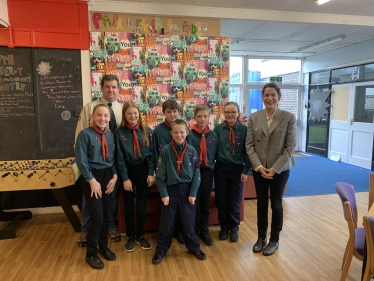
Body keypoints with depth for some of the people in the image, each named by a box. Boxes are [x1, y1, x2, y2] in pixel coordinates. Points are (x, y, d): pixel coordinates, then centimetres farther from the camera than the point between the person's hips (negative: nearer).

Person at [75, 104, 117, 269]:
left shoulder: (111, 135, 5)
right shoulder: (85, 134, -10)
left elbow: (113, 158, 8)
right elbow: (81, 160, -13)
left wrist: (114, 176, -4)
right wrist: (92, 180, -15)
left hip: (108, 176, 5)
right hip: (92, 176, -5)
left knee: (105, 214, 13)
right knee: (97, 216, -5)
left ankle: (103, 247, 33)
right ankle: (91, 254, 15)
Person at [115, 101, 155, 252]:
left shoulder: (146, 131, -1)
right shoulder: (120, 133, -6)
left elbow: (151, 153, -1)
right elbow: (120, 157, -7)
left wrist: (151, 173, -7)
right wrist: (125, 178, -11)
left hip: (143, 170, 1)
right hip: (128, 171, -1)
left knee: (141, 204, 9)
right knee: (129, 205, 10)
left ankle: (140, 236, 25)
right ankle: (131, 236, 25)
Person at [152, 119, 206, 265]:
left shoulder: (192, 151, -3)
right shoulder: (165, 150, -7)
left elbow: (196, 174, -1)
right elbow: (160, 174, -6)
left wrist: (193, 193, -6)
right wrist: (163, 194, -9)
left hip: (187, 189, 1)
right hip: (170, 189, -1)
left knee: (189, 221, 13)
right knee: (166, 222, 8)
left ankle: (194, 247, 31)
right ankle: (161, 250, 24)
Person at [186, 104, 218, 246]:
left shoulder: (213, 135, 1)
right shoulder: (190, 135, -11)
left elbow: (215, 154, 6)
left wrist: (211, 165, -2)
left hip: (208, 172, 3)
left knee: (205, 203, 15)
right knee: (194, 204, 8)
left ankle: (204, 231, 31)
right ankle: (194, 232, 26)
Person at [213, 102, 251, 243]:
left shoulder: (244, 129, -5)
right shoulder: (218, 129, -3)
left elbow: (247, 150, -4)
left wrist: (246, 170, -7)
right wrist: (212, 166, -5)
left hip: (237, 169, -1)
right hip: (221, 168, 1)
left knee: (235, 201, 12)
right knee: (221, 200, 11)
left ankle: (234, 228, 32)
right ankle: (224, 227, 31)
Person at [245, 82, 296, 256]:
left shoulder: (289, 118, -6)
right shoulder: (254, 117, 0)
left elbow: (290, 146, -8)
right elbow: (249, 144, -1)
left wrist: (275, 168, -14)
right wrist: (258, 166, -11)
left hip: (280, 169, -2)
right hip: (259, 168, 2)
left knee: (276, 204, 11)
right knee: (261, 203, 13)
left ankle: (274, 239, 29)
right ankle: (261, 237, 31)